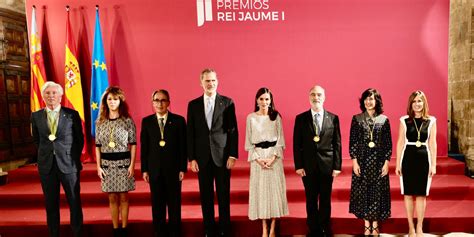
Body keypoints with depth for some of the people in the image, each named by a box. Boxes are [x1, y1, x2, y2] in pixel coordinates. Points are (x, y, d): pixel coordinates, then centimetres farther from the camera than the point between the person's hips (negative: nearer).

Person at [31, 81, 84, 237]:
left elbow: (80, 139, 5)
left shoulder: (72, 114, -2)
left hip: (68, 164, -2)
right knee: (51, 204, 10)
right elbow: (36, 140, 15)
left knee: (75, 202, 4)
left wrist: (74, 158, 8)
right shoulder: (36, 116, 4)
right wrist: (46, 154, 13)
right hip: (46, 166, 2)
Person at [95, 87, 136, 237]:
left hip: (123, 163, -2)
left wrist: (132, 165, -7)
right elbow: (98, 146, 7)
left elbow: (133, 144, -2)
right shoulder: (100, 122, 5)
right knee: (112, 198, 9)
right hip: (107, 164, 2)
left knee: (123, 197, 5)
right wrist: (98, 166, 2)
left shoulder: (128, 121, -3)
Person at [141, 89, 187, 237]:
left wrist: (183, 168, -5)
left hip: (173, 169, -1)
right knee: (157, 204, 9)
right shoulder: (146, 121, 5)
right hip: (154, 169, 2)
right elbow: (144, 147, 5)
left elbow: (183, 146, -2)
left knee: (174, 203, 7)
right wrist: (144, 169, 2)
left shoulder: (178, 120, -1)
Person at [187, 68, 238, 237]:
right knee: (206, 196, 9)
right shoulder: (193, 105, 6)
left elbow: (233, 130, -1)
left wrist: (232, 155, -7)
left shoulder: (227, 102, 1)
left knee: (224, 195, 6)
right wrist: (191, 158, 0)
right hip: (202, 157, 2)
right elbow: (190, 133, 5)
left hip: (222, 156, -1)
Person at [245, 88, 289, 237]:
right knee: (260, 190, 2)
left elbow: (280, 139, 2)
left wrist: (273, 157, -11)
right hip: (257, 156, 0)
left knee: (275, 189, 1)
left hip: (274, 157, 0)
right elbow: (249, 142, 3)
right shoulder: (251, 117, 3)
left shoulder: (276, 116, 3)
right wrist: (258, 158, -9)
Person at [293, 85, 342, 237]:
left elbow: (337, 143, 2)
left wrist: (337, 166, -2)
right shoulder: (300, 118, 1)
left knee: (325, 200, 10)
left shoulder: (333, 118, 2)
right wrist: (298, 166, -5)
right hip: (308, 166, 0)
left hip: (327, 166, 0)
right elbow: (297, 144, 0)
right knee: (311, 200, 10)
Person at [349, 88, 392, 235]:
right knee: (363, 192, 5)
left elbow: (388, 143, 2)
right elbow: (352, 142, -1)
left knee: (378, 192, 5)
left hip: (378, 161, 0)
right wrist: (354, 161, -7)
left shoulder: (384, 119, 2)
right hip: (362, 160, 0)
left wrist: (386, 162, -4)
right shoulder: (356, 119, 1)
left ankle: (375, 225, 20)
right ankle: (367, 225, 19)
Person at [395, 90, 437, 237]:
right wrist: (398, 163, 1)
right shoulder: (404, 121, 1)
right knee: (408, 194, 6)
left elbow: (432, 144, 4)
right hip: (408, 158, 0)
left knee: (421, 194, 6)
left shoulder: (431, 121, 3)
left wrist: (433, 164, 1)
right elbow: (400, 143, 3)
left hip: (424, 159, 0)